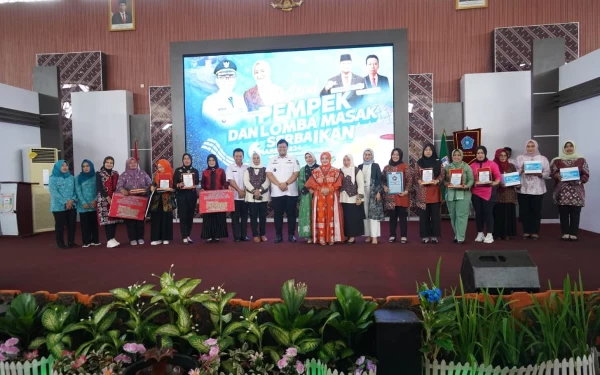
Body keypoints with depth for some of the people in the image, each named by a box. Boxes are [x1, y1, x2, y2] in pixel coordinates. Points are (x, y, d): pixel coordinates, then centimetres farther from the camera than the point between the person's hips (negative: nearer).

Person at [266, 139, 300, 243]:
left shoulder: (293, 159, 7)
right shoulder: (272, 160, 9)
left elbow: (296, 173, -2)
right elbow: (269, 174, 0)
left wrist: (286, 183, -14)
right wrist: (279, 184, -13)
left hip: (291, 192, -1)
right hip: (276, 192, 1)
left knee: (291, 214, 3)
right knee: (278, 214, 4)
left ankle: (291, 235, 11)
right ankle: (278, 235, 12)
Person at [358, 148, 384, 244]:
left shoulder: (376, 166, 3)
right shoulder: (360, 166, 11)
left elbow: (380, 179, -1)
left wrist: (379, 192, -10)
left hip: (374, 192, -3)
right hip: (363, 192, 3)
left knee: (374, 213, -8)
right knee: (365, 214, 2)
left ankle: (374, 236, -9)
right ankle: (368, 235, 8)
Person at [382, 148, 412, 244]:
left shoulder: (405, 166, 0)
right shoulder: (386, 167, 10)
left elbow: (409, 180, -4)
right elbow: (383, 179, 14)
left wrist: (406, 191, -13)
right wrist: (384, 187, -6)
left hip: (402, 195, -3)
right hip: (390, 196, 3)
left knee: (402, 216, 1)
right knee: (392, 216, 8)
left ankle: (403, 236, 8)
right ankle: (392, 235, 16)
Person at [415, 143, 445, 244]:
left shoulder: (438, 162, 6)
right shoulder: (419, 163, 8)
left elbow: (442, 174, 1)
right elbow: (415, 175, 5)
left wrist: (437, 181, -17)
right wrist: (419, 181, -15)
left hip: (434, 191, 0)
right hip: (422, 192, 0)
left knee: (435, 214, 2)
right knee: (423, 215, 2)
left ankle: (435, 236, 10)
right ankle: (425, 236, 9)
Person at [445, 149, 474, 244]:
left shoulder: (466, 167, 3)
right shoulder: (447, 167, 10)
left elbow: (471, 180, -2)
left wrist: (466, 186, -19)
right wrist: (446, 184, -15)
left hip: (463, 194, -3)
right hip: (450, 194, 3)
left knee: (461, 215, -7)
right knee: (453, 216, 9)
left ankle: (460, 237, -4)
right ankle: (457, 235, 21)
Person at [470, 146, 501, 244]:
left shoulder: (492, 164, 0)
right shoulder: (472, 165, 5)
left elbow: (498, 177, -3)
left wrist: (494, 183, -21)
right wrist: (474, 183, -14)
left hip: (488, 193, -2)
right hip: (475, 193, 2)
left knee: (488, 213, -2)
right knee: (478, 213, 8)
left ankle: (489, 235, 6)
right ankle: (480, 234, 19)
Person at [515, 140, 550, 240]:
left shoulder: (543, 158, 9)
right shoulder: (520, 158, 10)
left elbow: (547, 173, 1)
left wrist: (539, 174, -16)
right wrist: (521, 170, -15)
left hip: (537, 189, 0)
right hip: (523, 189, 0)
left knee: (536, 211, 0)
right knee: (524, 211, 0)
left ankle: (535, 232, 7)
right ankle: (526, 231, 9)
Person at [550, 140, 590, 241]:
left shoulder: (581, 160, 8)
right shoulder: (557, 160, 7)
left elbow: (586, 175, 7)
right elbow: (552, 172, 5)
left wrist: (579, 180, -12)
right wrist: (557, 175, -16)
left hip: (576, 192, 0)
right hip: (562, 192, 0)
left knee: (575, 214, 0)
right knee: (563, 214, 0)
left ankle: (573, 233, 6)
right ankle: (565, 233, 7)